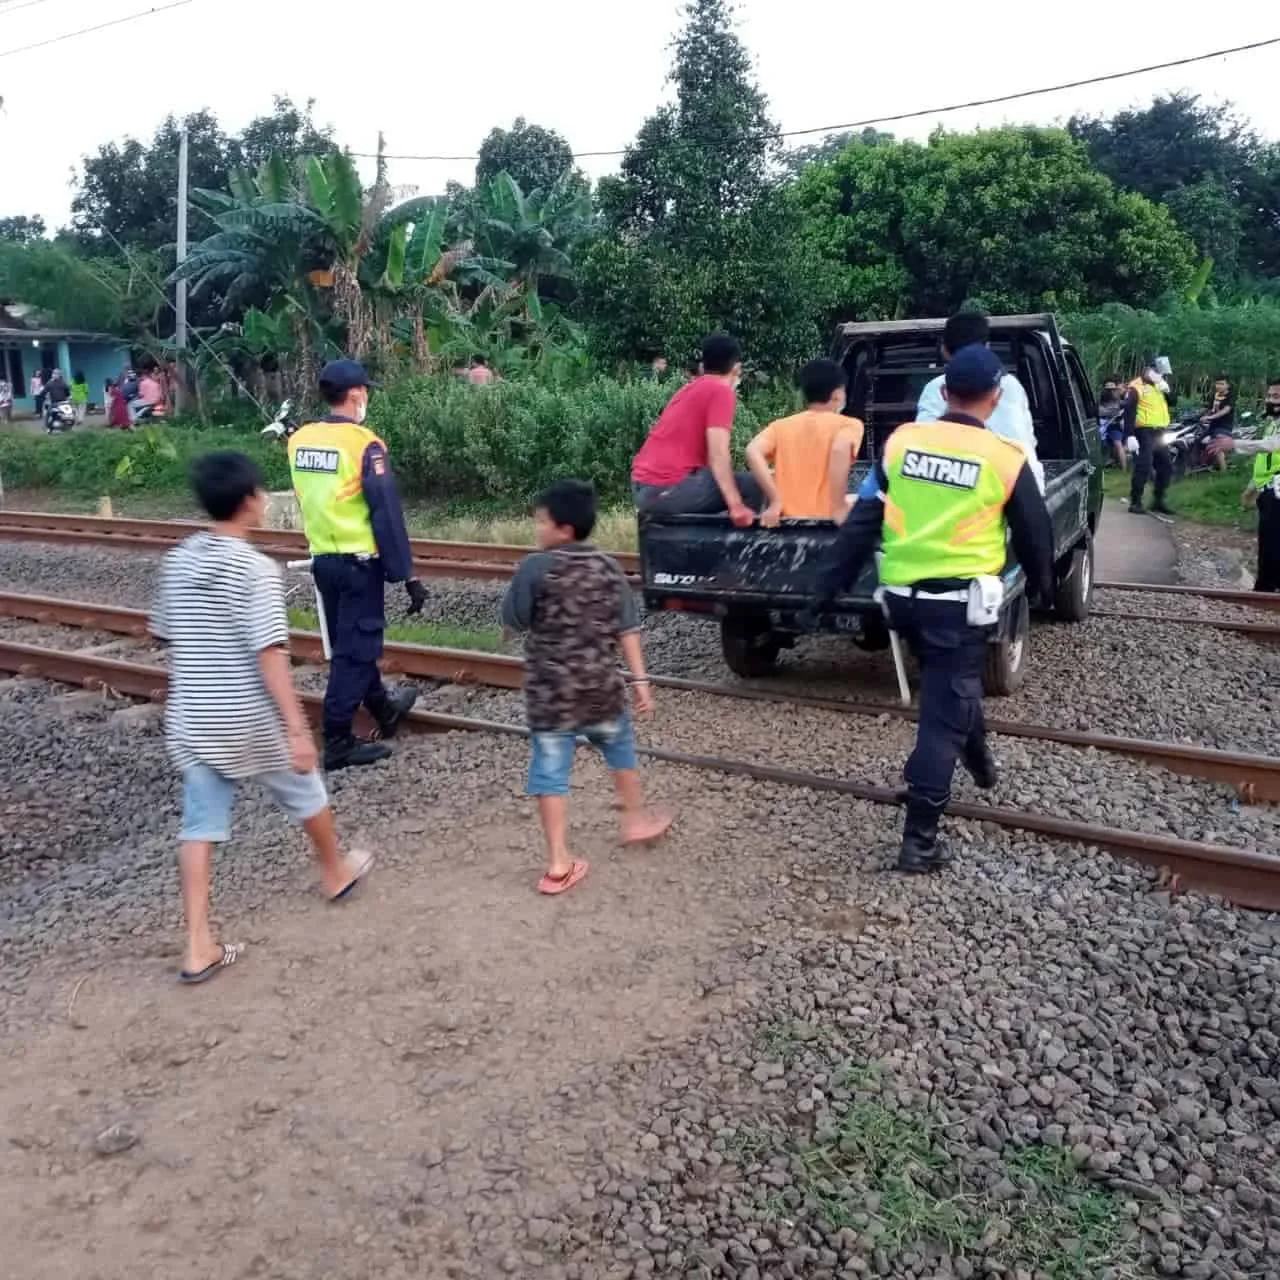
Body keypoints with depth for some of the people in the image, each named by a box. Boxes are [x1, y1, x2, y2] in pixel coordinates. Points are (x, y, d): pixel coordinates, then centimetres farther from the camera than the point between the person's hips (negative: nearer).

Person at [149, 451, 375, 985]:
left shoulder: (177, 561, 3)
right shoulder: (256, 569, -18)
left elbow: (167, 637, 12)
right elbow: (269, 653, -23)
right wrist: (298, 728, -21)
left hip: (192, 719, 6)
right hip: (251, 720, -5)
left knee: (199, 827, 7)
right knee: (305, 795, 19)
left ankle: (198, 948, 8)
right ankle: (337, 873, 42)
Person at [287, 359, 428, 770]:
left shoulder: (299, 440, 4)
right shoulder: (364, 444, -16)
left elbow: (308, 500, 13)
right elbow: (387, 515, -18)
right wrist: (408, 575, -15)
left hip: (322, 559, 8)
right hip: (358, 562, -7)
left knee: (350, 644, 20)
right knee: (355, 651, 1)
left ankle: (385, 711, 41)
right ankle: (338, 743, 6)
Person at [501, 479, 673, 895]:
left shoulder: (534, 568, -12)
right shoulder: (608, 567, 0)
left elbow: (512, 623, -5)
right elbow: (627, 629, -1)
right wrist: (640, 679, 2)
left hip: (549, 691, -3)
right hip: (601, 685, 3)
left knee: (550, 771, 4)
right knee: (620, 749, 26)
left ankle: (559, 863, 5)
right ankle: (636, 819, 44)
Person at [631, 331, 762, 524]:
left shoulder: (689, 389, 20)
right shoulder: (721, 391, -5)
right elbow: (718, 454, -16)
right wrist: (736, 506, -18)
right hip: (667, 489, -9)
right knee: (751, 486, -2)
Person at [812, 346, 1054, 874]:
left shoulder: (901, 441, -1)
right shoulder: (1005, 458, -7)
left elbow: (860, 522, 0)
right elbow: (1034, 534, 6)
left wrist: (828, 588, 6)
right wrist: (1040, 583, 26)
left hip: (900, 594, 4)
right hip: (961, 600, -4)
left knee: (951, 689, 28)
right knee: (943, 714, 1)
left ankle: (979, 759, 51)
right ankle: (919, 840, 1)